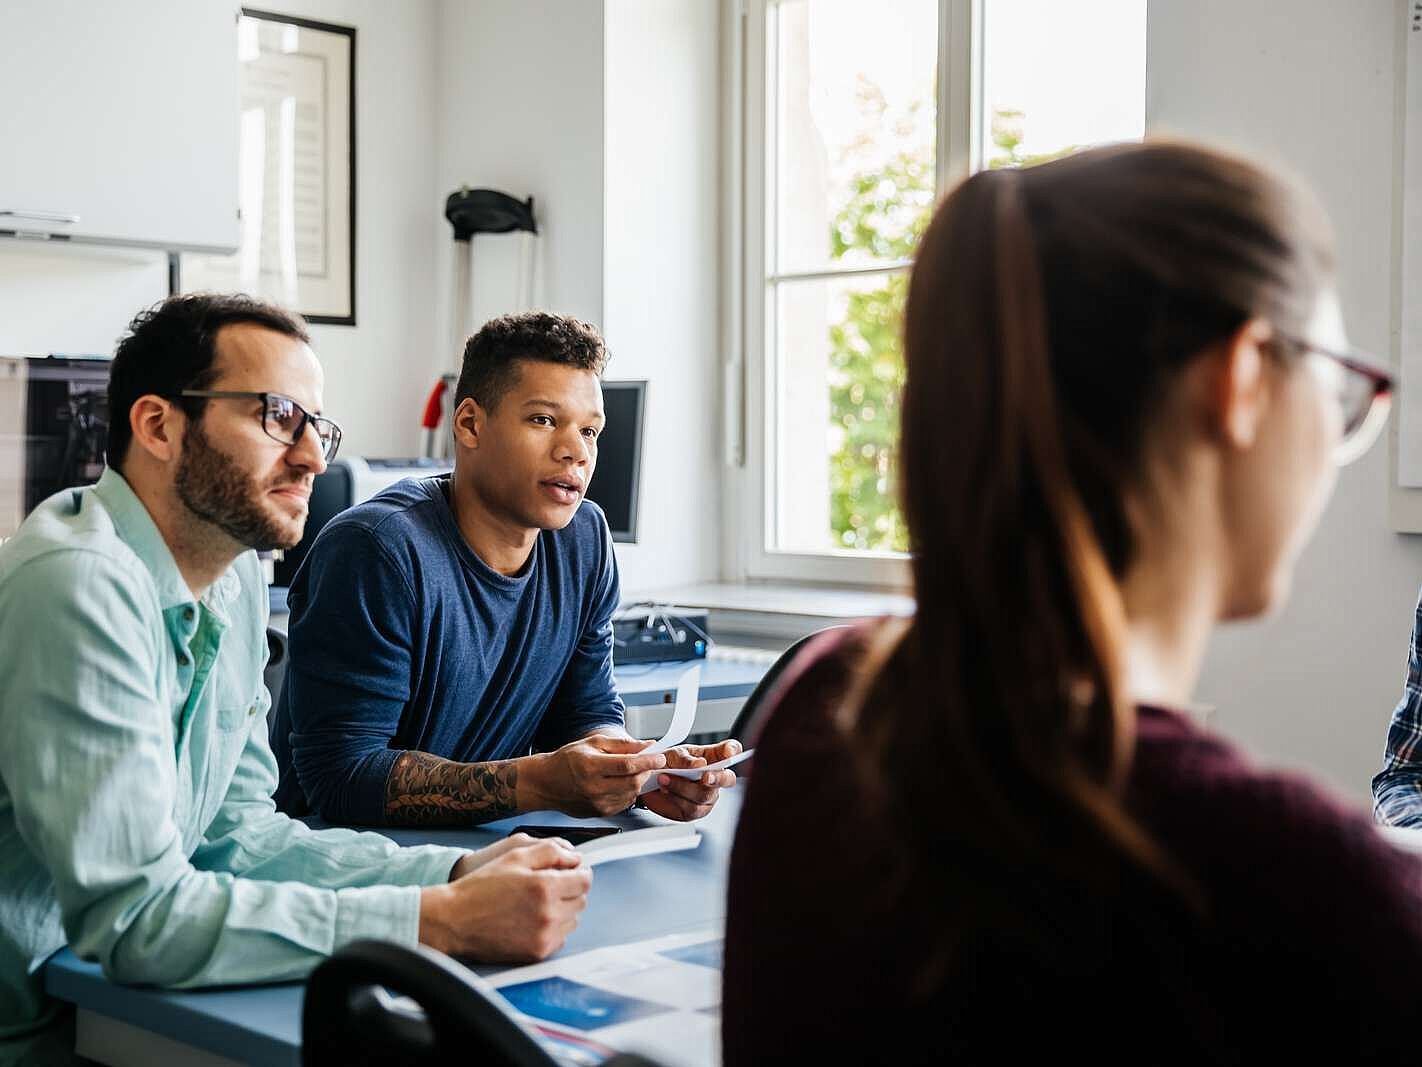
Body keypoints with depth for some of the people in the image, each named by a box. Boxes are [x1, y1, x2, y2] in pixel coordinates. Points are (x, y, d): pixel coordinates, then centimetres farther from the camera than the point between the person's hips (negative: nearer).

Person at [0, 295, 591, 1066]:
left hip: (108, 995, 7)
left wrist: (456, 873, -8)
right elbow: (134, 914, -27)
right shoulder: (82, 586, -23)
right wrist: (445, 921, -27)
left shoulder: (235, 578, 4)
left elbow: (236, 831, 6)